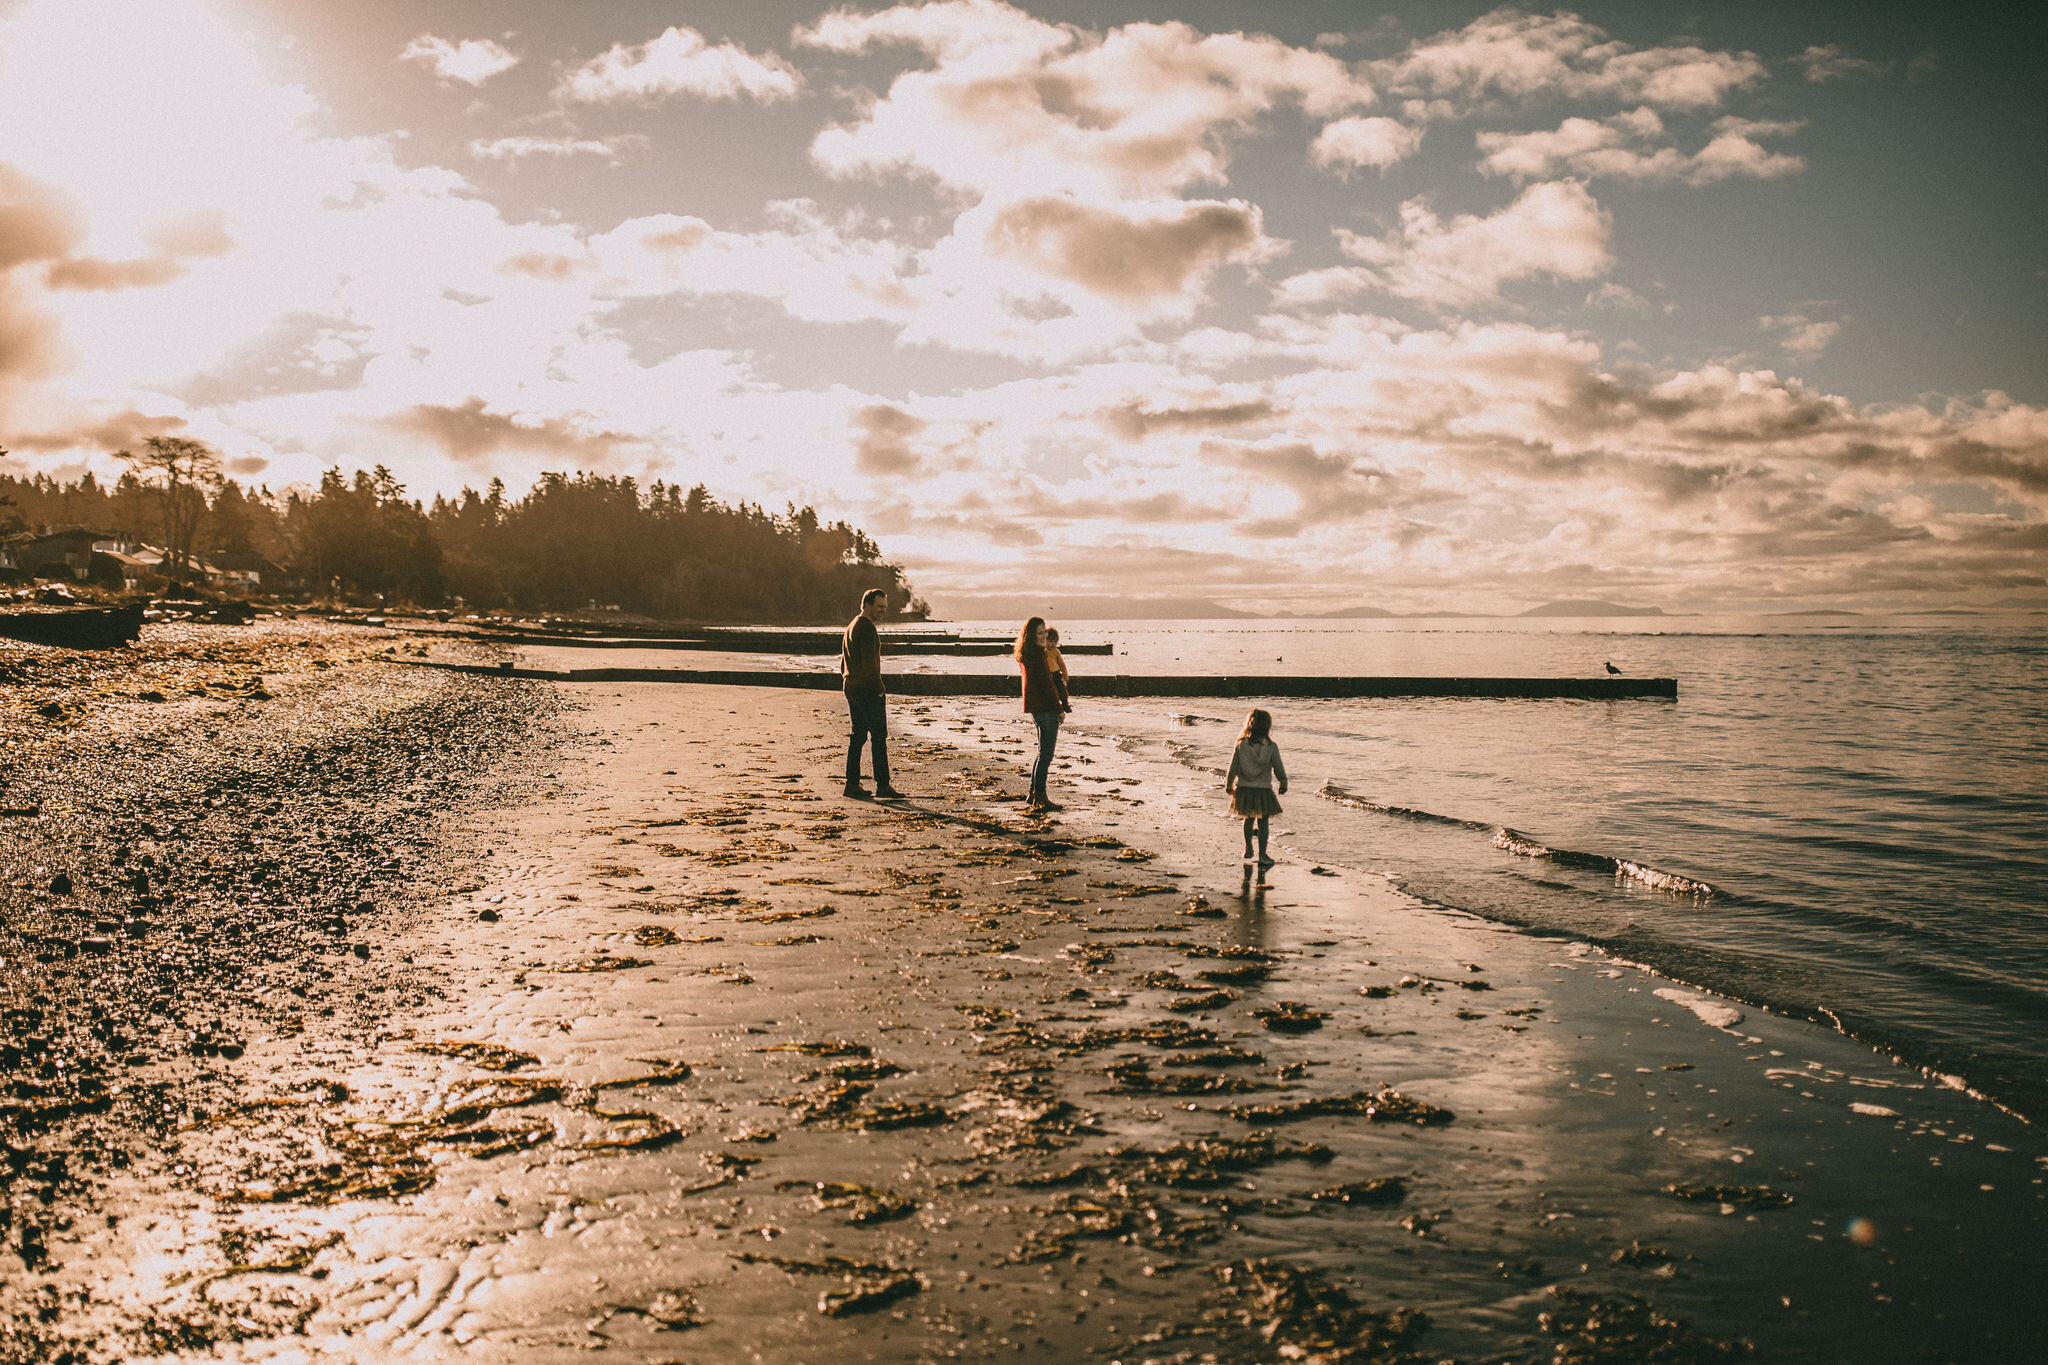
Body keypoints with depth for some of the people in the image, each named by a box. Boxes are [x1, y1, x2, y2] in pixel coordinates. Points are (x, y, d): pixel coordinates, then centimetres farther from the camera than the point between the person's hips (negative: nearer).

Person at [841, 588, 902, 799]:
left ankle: (852, 784, 11)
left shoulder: (851, 627, 19)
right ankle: (882, 786, -8)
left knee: (858, 736, 11)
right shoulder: (866, 628, -14)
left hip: (851, 688, 10)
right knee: (879, 737, -7)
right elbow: (869, 662, -21)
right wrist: (879, 689, -15)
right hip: (867, 689, -10)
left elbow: (844, 662, 23)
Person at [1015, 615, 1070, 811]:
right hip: (1044, 707, -10)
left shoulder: (1024, 654, 13)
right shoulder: (1037, 654, -17)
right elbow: (1045, 684, -18)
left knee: (1043, 752, 19)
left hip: (1035, 707, 10)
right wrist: (1059, 708, -13)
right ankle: (1040, 798, -4)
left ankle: (1034, 793, 24)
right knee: (1046, 754, -6)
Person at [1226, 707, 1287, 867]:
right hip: (1263, 789, -3)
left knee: (1248, 819, 22)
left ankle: (1248, 849, 33)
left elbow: (1233, 767, 0)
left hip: (1244, 789, 3)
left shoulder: (1241, 744, -7)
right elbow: (1278, 768, -3)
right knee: (1263, 822, 6)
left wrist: (1229, 784, 14)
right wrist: (1283, 783, 15)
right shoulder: (1271, 746, -12)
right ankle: (1262, 856, 6)